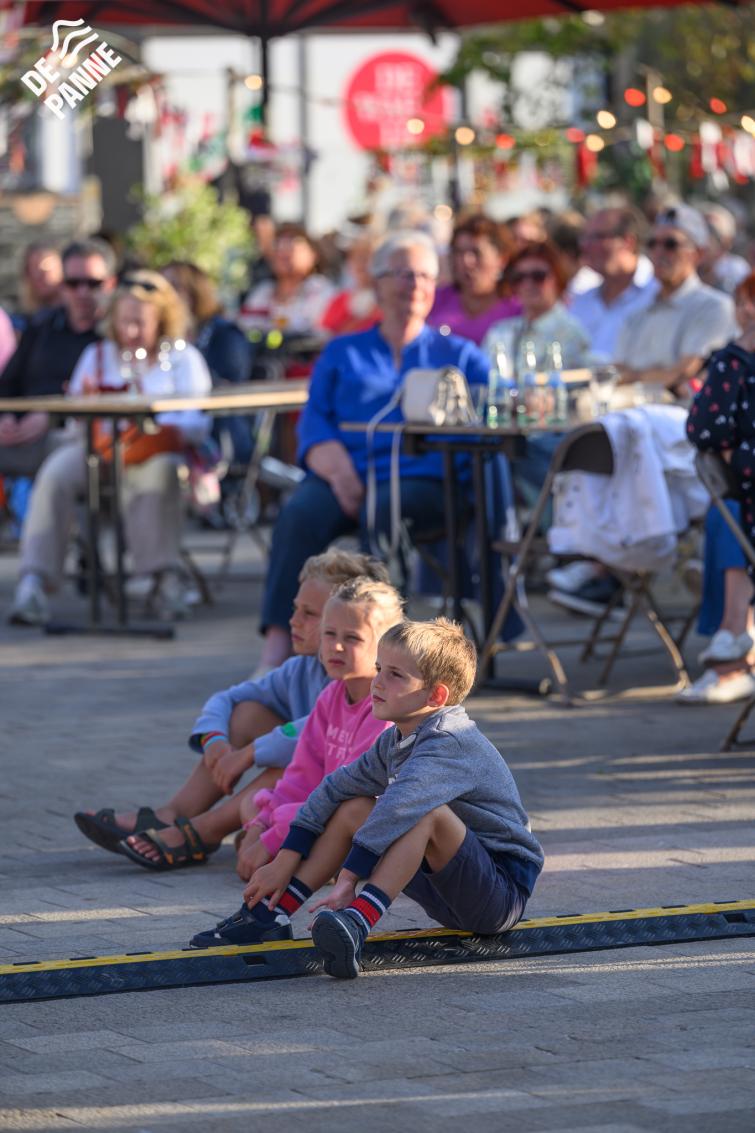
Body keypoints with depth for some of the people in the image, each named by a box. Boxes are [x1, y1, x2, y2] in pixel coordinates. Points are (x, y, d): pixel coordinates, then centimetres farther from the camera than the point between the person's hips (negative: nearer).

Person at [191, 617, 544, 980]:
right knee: (354, 808, 4)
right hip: (447, 895, 9)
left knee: (425, 812, -33)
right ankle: (272, 913, -3)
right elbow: (336, 788, 10)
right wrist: (285, 861, 4)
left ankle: (358, 923, -44)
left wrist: (348, 877, -43)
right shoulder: (397, 740, 7)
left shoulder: (450, 743, -23)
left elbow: (398, 806, -36)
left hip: (504, 891, -9)